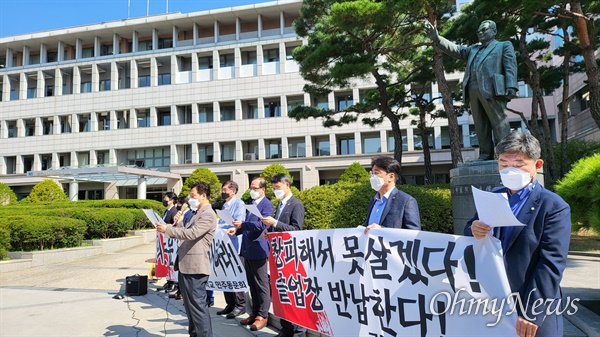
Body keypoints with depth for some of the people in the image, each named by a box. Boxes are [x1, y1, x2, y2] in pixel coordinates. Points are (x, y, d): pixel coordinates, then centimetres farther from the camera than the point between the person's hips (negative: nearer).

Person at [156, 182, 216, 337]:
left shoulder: (208, 215, -13)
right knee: (189, 303, 17)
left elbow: (192, 233, -23)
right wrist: (173, 228, 5)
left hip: (196, 266, -10)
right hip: (186, 264, 10)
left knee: (198, 304, -5)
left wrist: (167, 229, -16)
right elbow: (187, 232, 22)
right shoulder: (198, 213, 19)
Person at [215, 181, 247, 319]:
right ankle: (230, 304, 21)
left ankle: (240, 305, 9)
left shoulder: (239, 204, -9)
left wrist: (218, 227, -21)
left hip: (234, 246, -8)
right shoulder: (225, 205, 17)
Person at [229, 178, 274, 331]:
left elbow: (262, 225, -20)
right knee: (252, 284, 15)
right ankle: (255, 312, 24)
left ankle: (262, 315, 9)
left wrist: (242, 224, -27)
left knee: (261, 284, 1)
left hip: (258, 250, -9)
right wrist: (237, 230, 5)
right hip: (248, 250, 9)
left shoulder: (267, 204, -9)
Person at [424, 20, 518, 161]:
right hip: (473, 90, 5)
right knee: (480, 125, 2)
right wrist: (437, 38, 8)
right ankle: (485, 155, 3)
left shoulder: (504, 46, 16)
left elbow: (510, 67, 3)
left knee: (499, 123, -9)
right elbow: (455, 50, 22)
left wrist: (511, 87, -13)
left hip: (492, 89, -5)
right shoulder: (473, 49, 31)